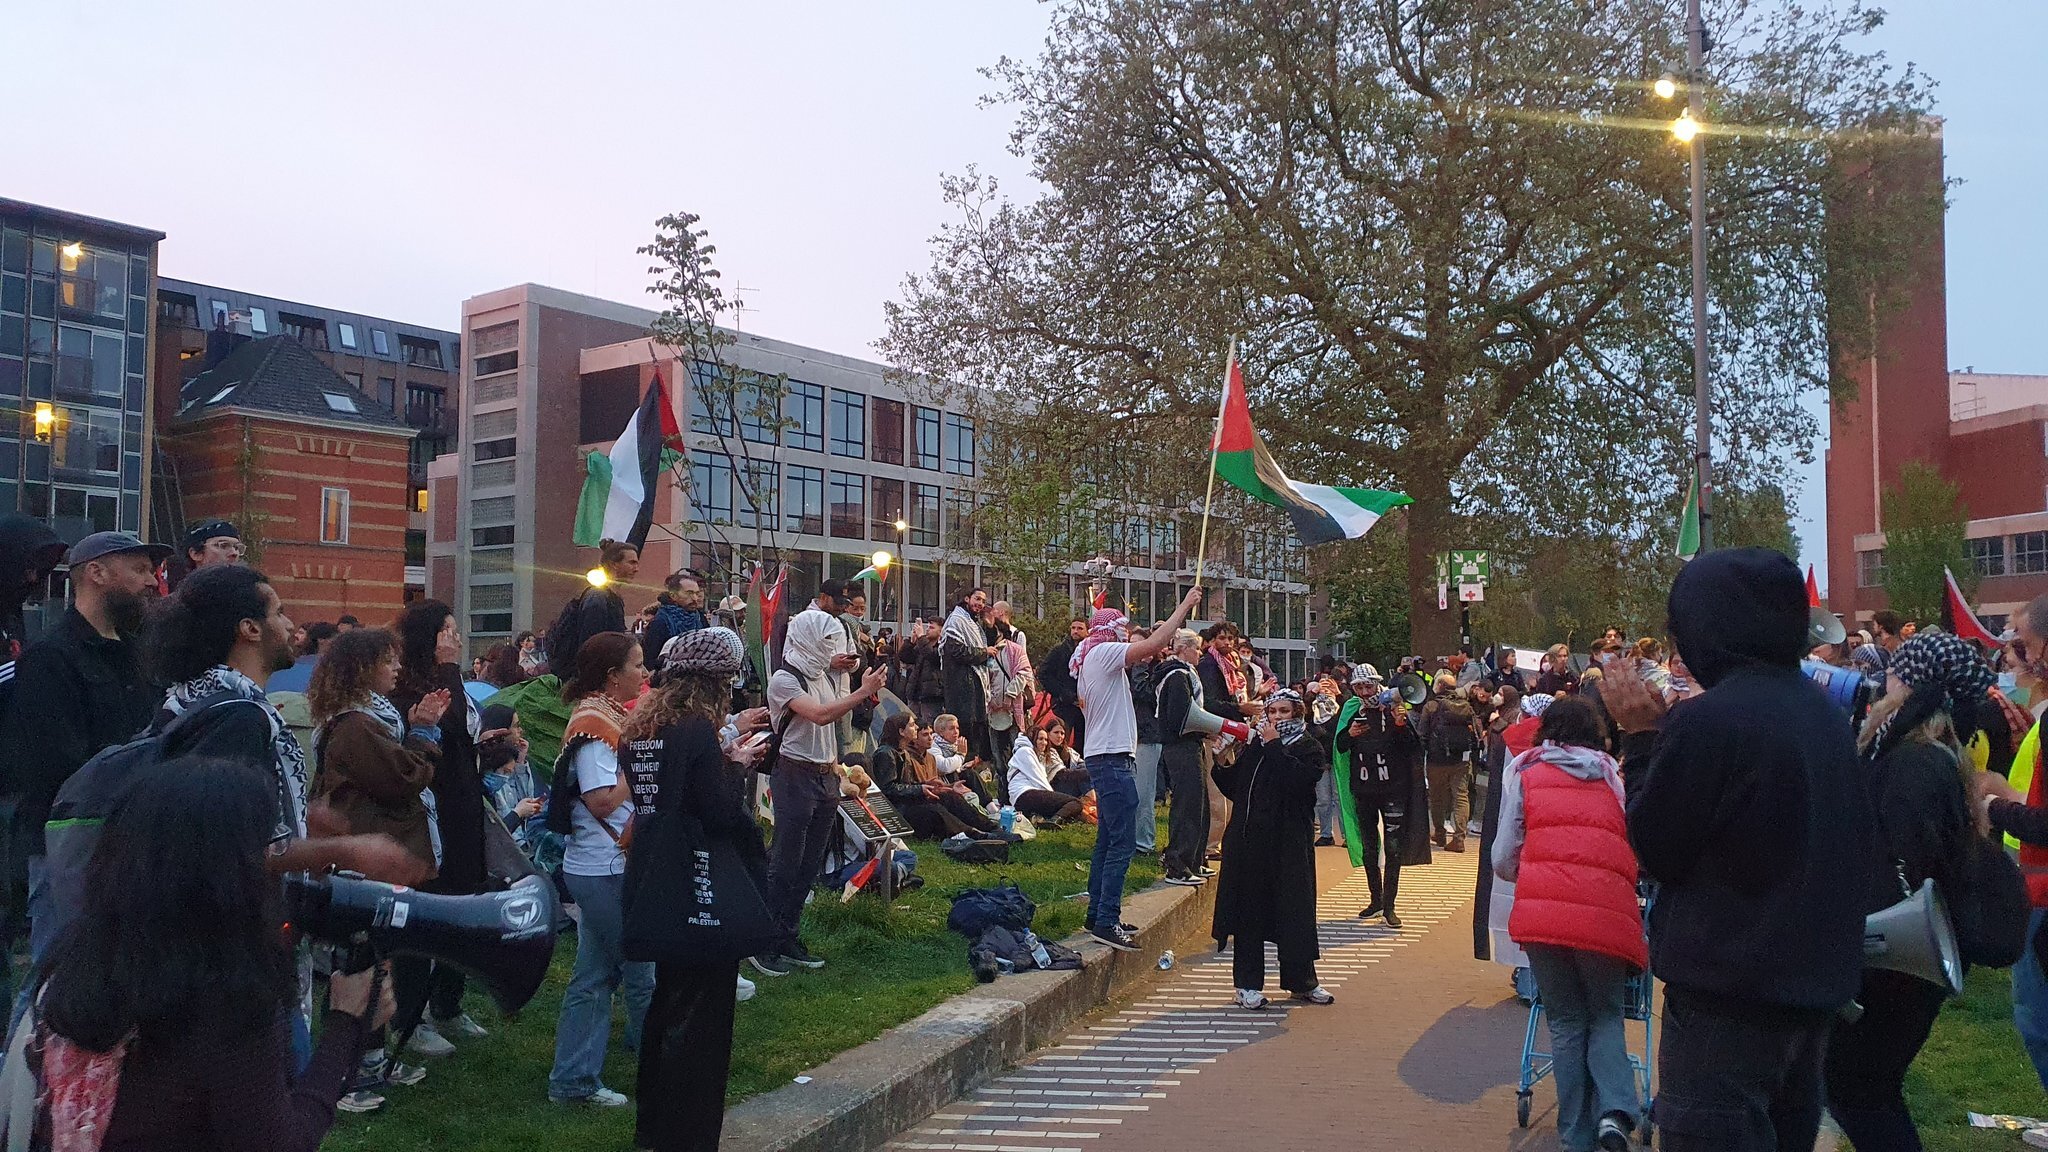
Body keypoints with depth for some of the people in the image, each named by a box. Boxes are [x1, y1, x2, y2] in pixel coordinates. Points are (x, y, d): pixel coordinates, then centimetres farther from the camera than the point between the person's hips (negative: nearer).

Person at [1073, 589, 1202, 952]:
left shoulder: (1088, 659, 18)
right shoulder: (1104, 652, -11)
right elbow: (1154, 643, -21)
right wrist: (1185, 605, -14)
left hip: (1102, 757, 11)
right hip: (1112, 758, -11)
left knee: (1108, 841, 15)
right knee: (1122, 843, -12)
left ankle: (1098, 915, 19)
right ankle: (1107, 922, -14)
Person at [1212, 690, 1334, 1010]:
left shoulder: (1308, 748, 2)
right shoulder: (1254, 746, 15)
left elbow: (1299, 779, -19)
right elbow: (1234, 789, 15)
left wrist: (1274, 747, -14)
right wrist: (1222, 767, -1)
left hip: (1288, 842, -3)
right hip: (1248, 840, 3)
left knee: (1294, 909, 4)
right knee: (1249, 909, 5)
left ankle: (1302, 982, 19)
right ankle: (1248, 983, 13)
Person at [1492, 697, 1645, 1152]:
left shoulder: (1524, 773, 14)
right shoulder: (1613, 773, 18)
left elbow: (1503, 861, 11)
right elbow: (1641, 849, 12)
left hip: (1540, 911, 0)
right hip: (1607, 910, 0)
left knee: (1566, 1023, 14)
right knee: (1607, 1016, 17)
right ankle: (1614, 1111, -5)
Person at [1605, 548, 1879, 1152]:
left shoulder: (1706, 722, -21)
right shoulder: (1822, 711, 5)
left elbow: (1654, 849, -12)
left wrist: (1642, 738, -3)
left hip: (1729, 995, -8)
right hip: (1817, 980, 8)